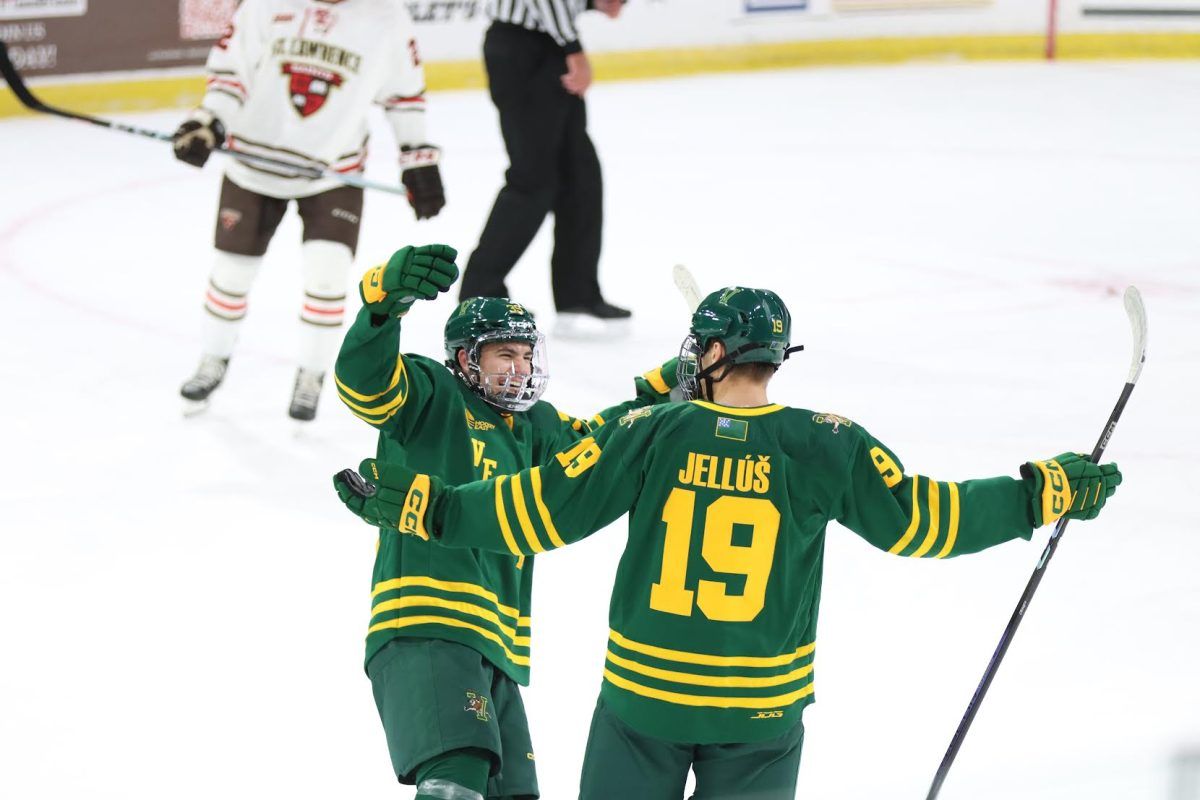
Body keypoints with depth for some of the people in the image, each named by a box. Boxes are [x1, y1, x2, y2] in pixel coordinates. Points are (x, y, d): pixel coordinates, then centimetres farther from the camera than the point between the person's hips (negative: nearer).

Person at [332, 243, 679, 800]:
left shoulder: (529, 426, 25)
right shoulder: (431, 397, 2)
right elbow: (363, 378, -16)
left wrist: (664, 387, 27)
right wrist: (387, 293, -36)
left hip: (497, 648, 9)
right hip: (426, 628, -9)